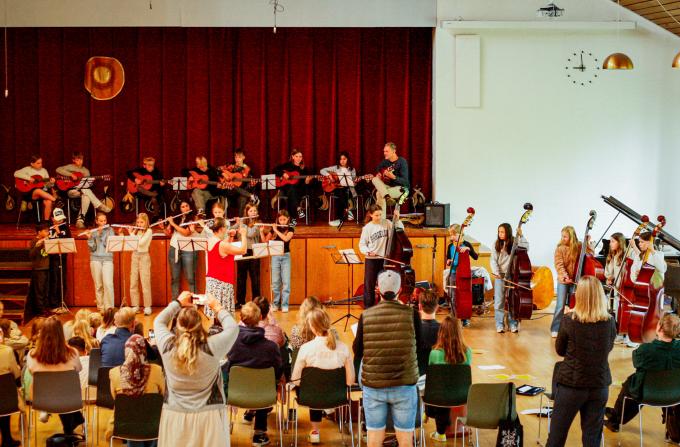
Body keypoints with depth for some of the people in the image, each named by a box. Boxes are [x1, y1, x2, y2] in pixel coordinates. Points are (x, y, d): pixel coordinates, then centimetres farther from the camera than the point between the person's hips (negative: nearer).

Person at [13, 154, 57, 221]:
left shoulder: (44, 170, 16)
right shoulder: (28, 169, 5)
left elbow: (47, 185, 14)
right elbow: (16, 174, -10)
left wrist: (51, 182, -9)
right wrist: (28, 178, -17)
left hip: (43, 193, 3)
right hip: (30, 193, -3)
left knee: (48, 202, -29)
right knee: (38, 191, -39)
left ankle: (46, 221, -18)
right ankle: (55, 199, -39)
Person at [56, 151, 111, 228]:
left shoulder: (85, 170, 18)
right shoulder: (70, 167, 5)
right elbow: (58, 170, -11)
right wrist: (71, 174, -17)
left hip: (83, 191, 3)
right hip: (71, 191, -3)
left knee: (86, 197, -34)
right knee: (85, 190, -35)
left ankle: (80, 220, -35)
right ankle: (99, 205, -32)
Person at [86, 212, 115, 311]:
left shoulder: (110, 230, 6)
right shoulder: (93, 232, 6)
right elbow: (92, 248, -1)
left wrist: (101, 234, -12)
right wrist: (89, 238, -16)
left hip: (107, 259, -1)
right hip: (95, 259, 1)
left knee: (108, 284, -14)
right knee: (98, 285, 0)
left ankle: (109, 307, -11)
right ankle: (101, 307, 6)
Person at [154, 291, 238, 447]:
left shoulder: (168, 346, -13)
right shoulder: (211, 347, -19)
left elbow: (158, 322, 8)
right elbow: (233, 328, -2)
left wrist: (178, 303, 16)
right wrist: (218, 308, 9)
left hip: (174, 415, 2)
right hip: (208, 416, -2)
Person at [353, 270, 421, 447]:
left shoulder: (366, 316, -6)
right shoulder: (411, 314, -8)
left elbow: (357, 353, 1)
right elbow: (419, 344, 6)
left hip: (373, 386, 1)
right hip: (404, 386, -1)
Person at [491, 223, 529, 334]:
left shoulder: (514, 242, -1)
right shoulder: (497, 244, 4)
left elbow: (526, 247, -16)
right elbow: (493, 260, 1)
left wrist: (521, 236, -18)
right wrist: (496, 273, -12)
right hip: (500, 275, 1)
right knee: (499, 301, 0)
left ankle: (513, 324, 11)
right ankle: (500, 325, 7)